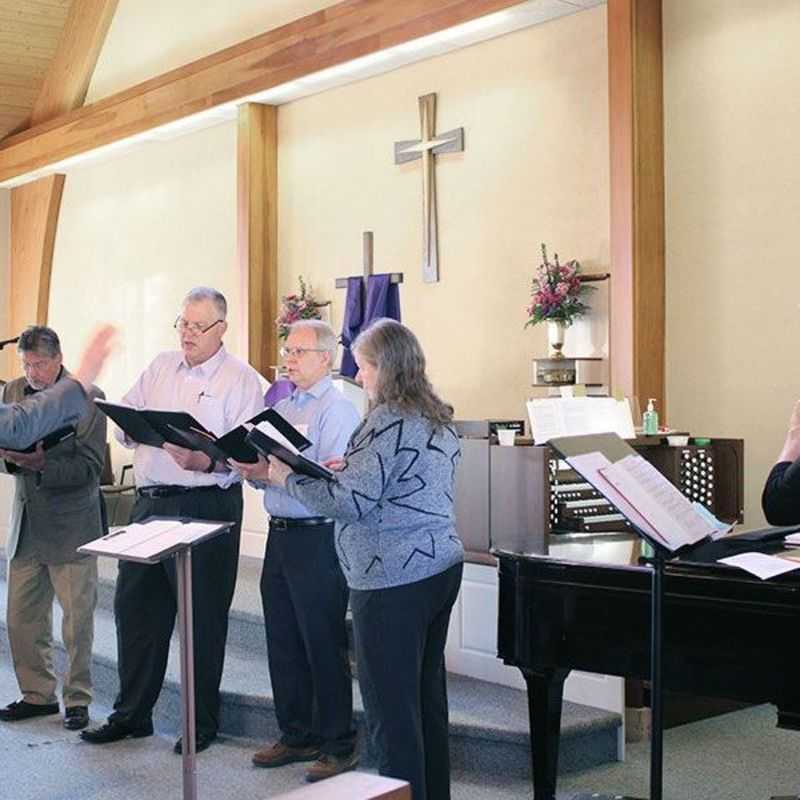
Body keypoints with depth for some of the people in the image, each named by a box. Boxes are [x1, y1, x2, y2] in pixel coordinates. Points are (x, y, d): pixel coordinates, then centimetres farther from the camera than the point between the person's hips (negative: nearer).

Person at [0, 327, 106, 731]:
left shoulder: (87, 396, -8)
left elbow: (90, 466, -12)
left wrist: (42, 462, -26)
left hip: (70, 527, -5)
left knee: (78, 620, 3)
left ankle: (77, 699, 16)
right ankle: (37, 694, 25)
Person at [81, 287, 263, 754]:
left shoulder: (241, 380, -5)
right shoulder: (160, 368, 14)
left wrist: (207, 462, -32)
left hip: (207, 505, -6)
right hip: (151, 502, 6)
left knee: (204, 617, 3)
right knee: (135, 605, 12)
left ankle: (203, 723, 18)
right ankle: (132, 714, 27)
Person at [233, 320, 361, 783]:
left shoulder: (338, 410, -10)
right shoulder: (282, 408, 16)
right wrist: (249, 467, -3)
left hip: (318, 539, -8)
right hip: (280, 534, 8)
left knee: (324, 646, 0)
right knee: (283, 644, 14)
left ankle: (340, 745, 11)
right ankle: (297, 736, 27)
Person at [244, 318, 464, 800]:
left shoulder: (389, 421, -17)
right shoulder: (437, 418, 11)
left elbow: (352, 504, -21)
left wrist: (289, 478, -9)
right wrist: (349, 469, 15)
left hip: (395, 580, -10)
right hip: (441, 565, 10)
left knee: (392, 709, -1)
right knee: (427, 696, 18)